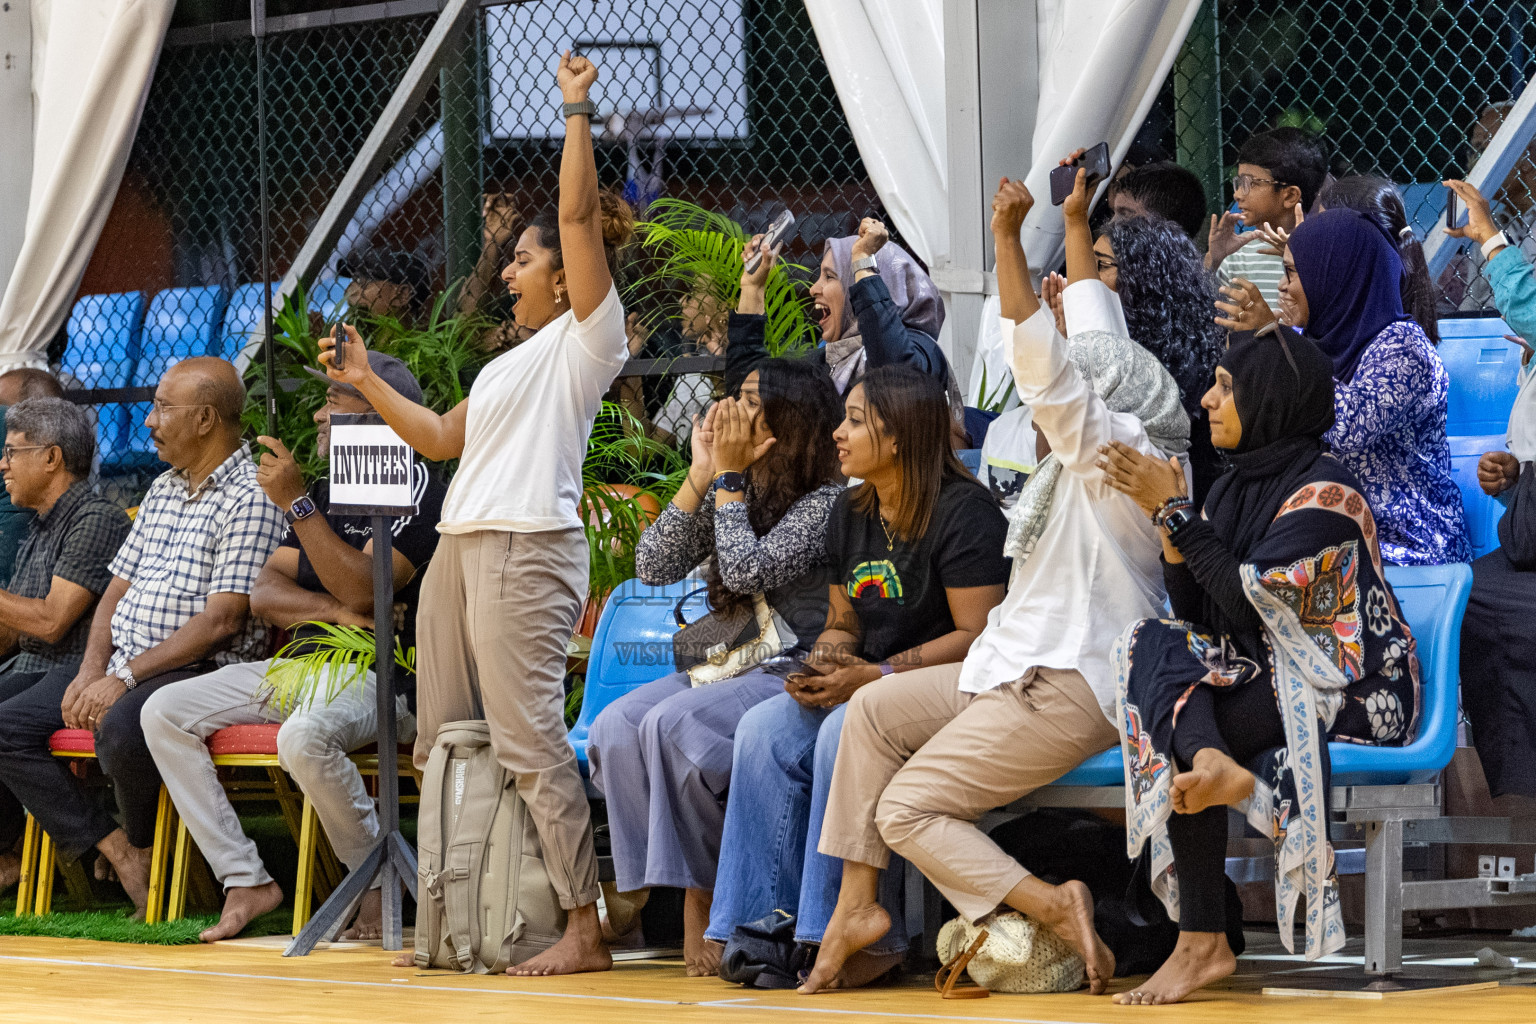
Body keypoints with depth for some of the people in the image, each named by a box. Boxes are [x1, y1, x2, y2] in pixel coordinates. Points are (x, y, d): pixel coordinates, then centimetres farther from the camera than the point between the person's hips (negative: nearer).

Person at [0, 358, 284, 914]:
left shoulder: (250, 498, -9)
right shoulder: (164, 489, 19)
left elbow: (221, 621, -16)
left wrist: (125, 677, -19)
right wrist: (90, 672, 0)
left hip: (197, 673, -9)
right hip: (119, 668, 9)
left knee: (122, 729, -38)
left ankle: (145, 847, -9)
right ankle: (118, 851, -12)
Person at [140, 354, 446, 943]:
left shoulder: (414, 486, -6)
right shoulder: (328, 491, 20)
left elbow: (362, 588, -19)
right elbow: (264, 595, 11)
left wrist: (296, 503, -20)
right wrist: (336, 609, -9)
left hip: (377, 675, -9)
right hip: (297, 665, 9)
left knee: (305, 737, -39)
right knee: (164, 712, -5)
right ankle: (245, 880, -9)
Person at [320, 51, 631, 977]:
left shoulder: (587, 335, -1)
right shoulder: (514, 361, 25)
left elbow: (580, 217, -11)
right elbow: (441, 438, 29)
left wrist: (577, 112, -10)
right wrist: (367, 382, 25)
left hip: (528, 547, -10)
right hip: (462, 545, 10)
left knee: (529, 742, -14)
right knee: (443, 743, 7)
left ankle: (586, 931, -14)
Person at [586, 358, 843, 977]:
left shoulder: (826, 502, -8)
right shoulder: (728, 490, 15)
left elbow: (748, 571, -20)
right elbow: (653, 566, 7)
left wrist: (729, 475, -10)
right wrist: (700, 476, 0)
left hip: (790, 671, -7)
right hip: (723, 667, 7)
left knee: (673, 724, -31)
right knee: (617, 727, -20)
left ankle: (704, 889, -18)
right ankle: (692, 897, -20)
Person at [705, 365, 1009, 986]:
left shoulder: (962, 512, -13)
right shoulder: (850, 516, 14)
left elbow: (977, 636, -18)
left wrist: (877, 676, -22)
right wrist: (822, 667, -4)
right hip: (864, 687, 8)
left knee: (844, 734, -33)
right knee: (764, 731, -16)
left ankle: (873, 934, -27)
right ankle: (773, 918, -17)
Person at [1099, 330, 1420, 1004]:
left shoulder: (1324, 493, -12)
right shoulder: (1237, 489, 13)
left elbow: (1246, 601, -21)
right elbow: (1193, 615, 9)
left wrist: (1174, 513, -16)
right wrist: (1171, 519, -4)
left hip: (1351, 695, -8)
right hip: (1273, 680, 8)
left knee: (1170, 730, -26)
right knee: (1156, 645, -21)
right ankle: (1212, 764, -46)